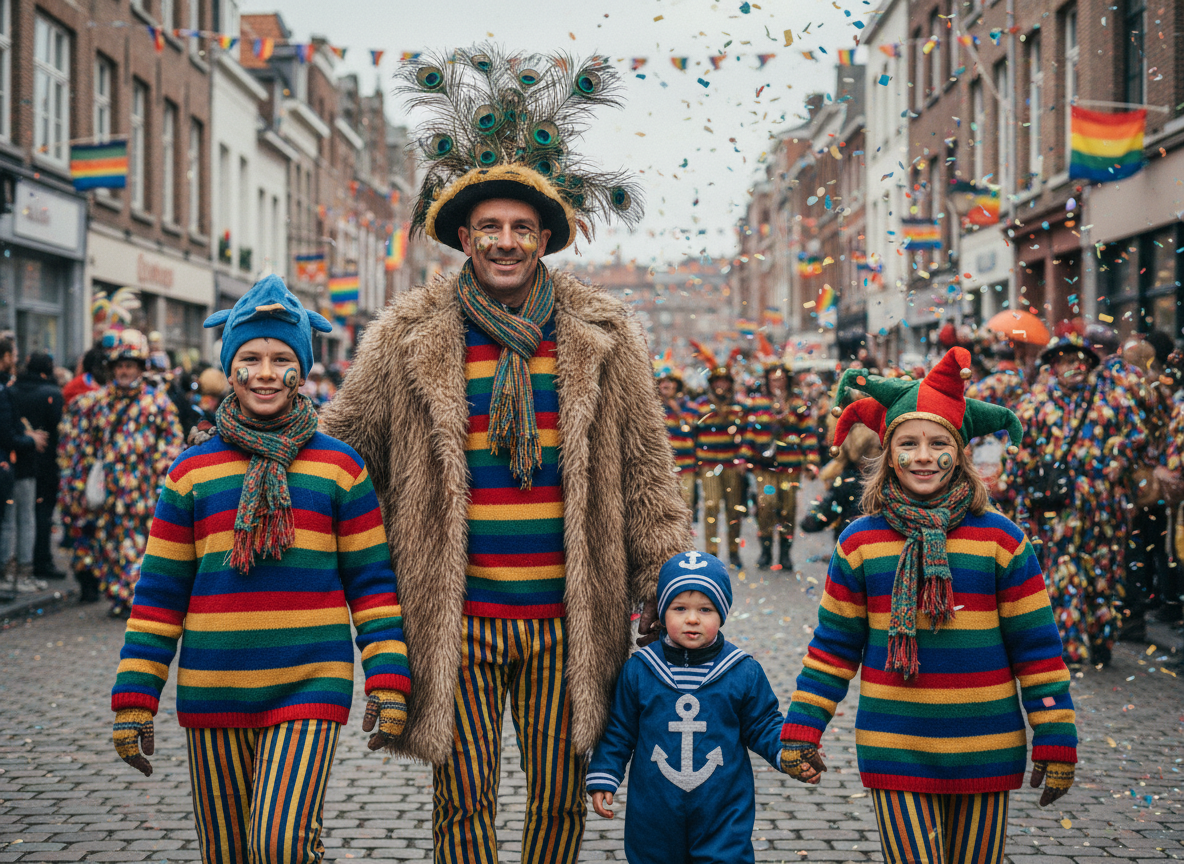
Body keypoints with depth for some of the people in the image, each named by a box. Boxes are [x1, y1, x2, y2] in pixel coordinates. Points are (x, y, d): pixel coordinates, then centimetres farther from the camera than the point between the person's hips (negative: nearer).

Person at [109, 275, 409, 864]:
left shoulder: (339, 466, 4)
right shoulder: (190, 472, 7)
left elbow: (372, 582, 4)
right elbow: (159, 594, 7)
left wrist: (388, 682, -4)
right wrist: (134, 699, 4)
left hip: (311, 688, -2)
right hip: (213, 694, 2)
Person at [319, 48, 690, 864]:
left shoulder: (604, 337, 4)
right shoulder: (409, 338, 1)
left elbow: (646, 474, 7)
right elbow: (340, 446, 11)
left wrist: (669, 587, 6)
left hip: (568, 621, 1)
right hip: (456, 620, -1)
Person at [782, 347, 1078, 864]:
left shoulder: (1001, 539, -1)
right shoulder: (859, 542, 1)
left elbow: (1037, 647, 1)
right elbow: (834, 645, 6)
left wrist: (1055, 740, -1)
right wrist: (801, 730, 1)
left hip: (986, 753, 1)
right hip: (894, 752, 0)